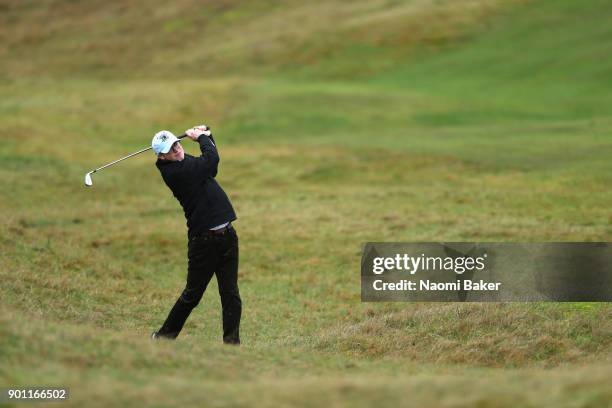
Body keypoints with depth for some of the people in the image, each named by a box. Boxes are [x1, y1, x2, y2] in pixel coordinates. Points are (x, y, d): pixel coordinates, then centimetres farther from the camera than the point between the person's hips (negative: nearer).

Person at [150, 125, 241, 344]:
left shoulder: (188, 162, 12)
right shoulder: (173, 172, -14)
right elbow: (212, 159, -17)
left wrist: (205, 135, 13)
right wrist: (201, 137, -1)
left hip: (227, 235, 7)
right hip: (203, 240, -7)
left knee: (230, 294, 2)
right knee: (192, 294, 3)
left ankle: (232, 342, 4)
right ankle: (165, 335, 20)